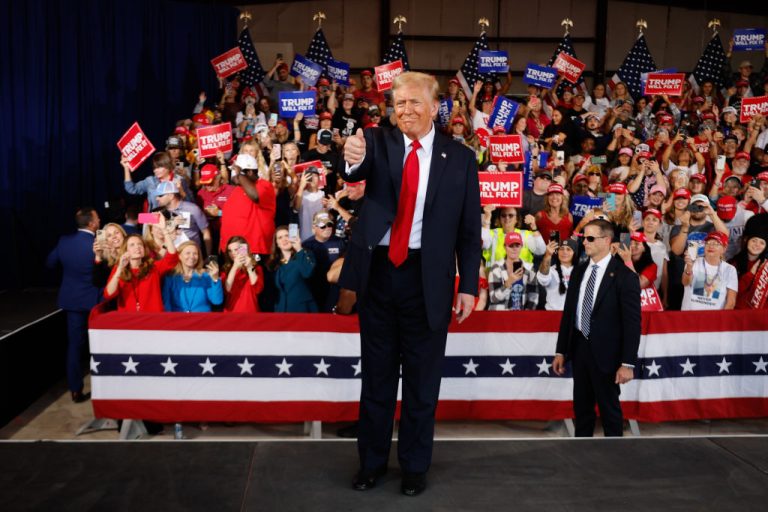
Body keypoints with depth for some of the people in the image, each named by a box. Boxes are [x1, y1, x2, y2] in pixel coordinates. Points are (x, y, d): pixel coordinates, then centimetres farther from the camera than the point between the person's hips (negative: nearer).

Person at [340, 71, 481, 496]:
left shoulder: (460, 158, 0)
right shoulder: (378, 142, 2)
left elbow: (469, 229, 1)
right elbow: (359, 171, -22)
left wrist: (469, 286, -2)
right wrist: (354, 158, -45)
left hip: (428, 277, -1)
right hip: (378, 271, 1)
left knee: (422, 378, 10)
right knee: (376, 374, 14)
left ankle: (415, 465, 28)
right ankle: (372, 460, 30)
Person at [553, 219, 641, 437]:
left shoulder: (625, 276, -11)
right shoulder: (578, 272, 8)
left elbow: (632, 322, -12)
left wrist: (627, 363, -16)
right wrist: (561, 351, 9)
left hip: (605, 351, -6)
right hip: (579, 347, 6)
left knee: (609, 408, 7)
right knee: (581, 406, 14)